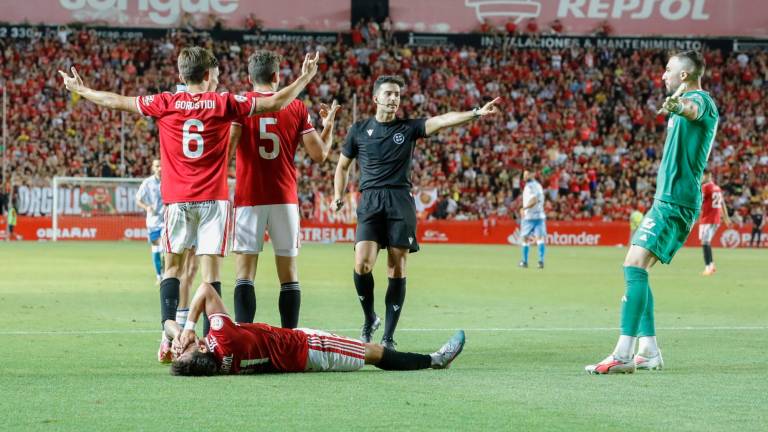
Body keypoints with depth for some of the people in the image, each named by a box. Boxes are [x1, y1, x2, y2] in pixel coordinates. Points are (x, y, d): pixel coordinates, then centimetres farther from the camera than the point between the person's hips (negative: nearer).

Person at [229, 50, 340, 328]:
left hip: (249, 198, -2)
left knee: (245, 274, -3)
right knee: (288, 273, 7)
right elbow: (320, 154, 4)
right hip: (285, 200, 2)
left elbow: (226, 146, -14)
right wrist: (328, 125, 20)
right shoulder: (296, 108, 5)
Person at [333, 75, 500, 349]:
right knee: (362, 265, -16)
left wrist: (476, 113, -20)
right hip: (370, 201, 0)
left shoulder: (408, 128, 9)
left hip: (400, 202, 0)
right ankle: (369, 320, 8)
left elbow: (443, 120, -6)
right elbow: (343, 165, 23)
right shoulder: (359, 130, 11)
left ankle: (388, 337, 3)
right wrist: (338, 196, 10)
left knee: (397, 269, -3)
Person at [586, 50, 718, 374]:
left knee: (635, 265, -20)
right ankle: (649, 351, 14)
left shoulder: (700, 99, -12)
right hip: (666, 200, 11)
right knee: (636, 271, 12)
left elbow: (693, 109, -39)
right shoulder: (690, 101, 20)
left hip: (674, 202, -11)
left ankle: (624, 354, -26)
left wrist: (678, 105, -59)